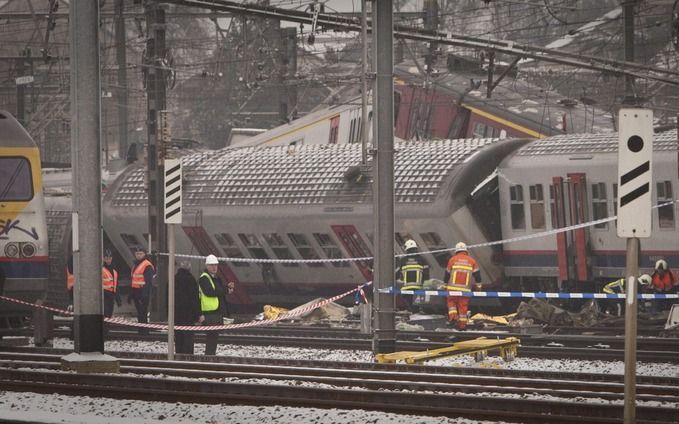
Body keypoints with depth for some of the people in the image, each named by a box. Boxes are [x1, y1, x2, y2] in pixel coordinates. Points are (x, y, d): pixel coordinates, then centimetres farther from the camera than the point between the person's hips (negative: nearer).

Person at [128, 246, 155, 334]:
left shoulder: (147, 266, -11)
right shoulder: (135, 265, 18)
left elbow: (148, 282, -18)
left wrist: (145, 294, -26)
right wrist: (130, 294, 25)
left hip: (143, 292, -9)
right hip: (135, 292, 9)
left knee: (143, 313, -11)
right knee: (139, 314, 13)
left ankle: (144, 331, -11)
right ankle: (141, 331, 18)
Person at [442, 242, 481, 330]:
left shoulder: (453, 259, 4)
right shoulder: (471, 260, 8)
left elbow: (447, 273, 8)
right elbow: (477, 274, 8)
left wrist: (445, 285, 17)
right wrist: (479, 286, 16)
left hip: (453, 287, -1)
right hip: (465, 289, 1)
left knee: (452, 302, 16)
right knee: (463, 306, 8)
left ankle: (452, 316, -6)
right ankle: (462, 324, 8)